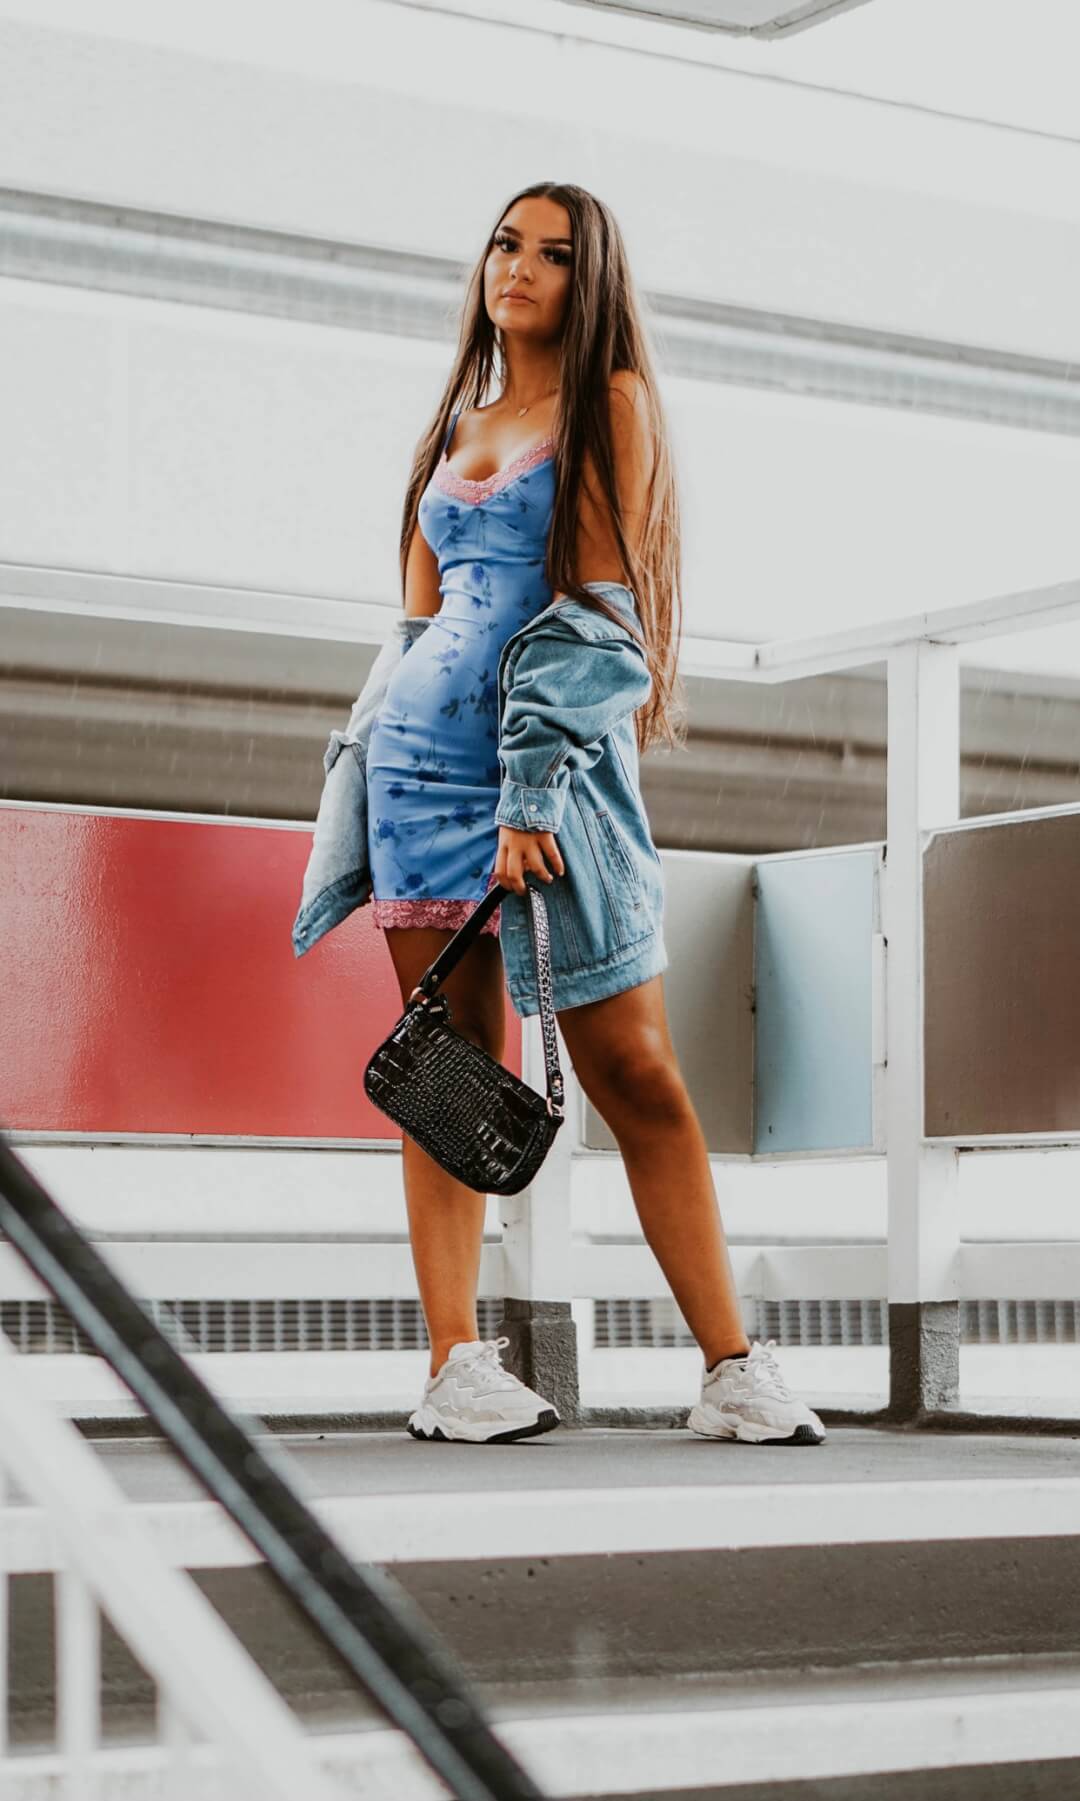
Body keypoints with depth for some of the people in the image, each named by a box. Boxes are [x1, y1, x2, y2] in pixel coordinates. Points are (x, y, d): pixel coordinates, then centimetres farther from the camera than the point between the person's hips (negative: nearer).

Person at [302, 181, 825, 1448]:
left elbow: (598, 598, -6)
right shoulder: (454, 428, 20)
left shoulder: (612, 402, 4)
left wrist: (536, 786, -16)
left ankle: (733, 1370, -5)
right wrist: (364, 788, 11)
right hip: (427, 753, 4)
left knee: (632, 1068, -8)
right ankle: (454, 1362, -1)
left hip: (565, 752, -4)